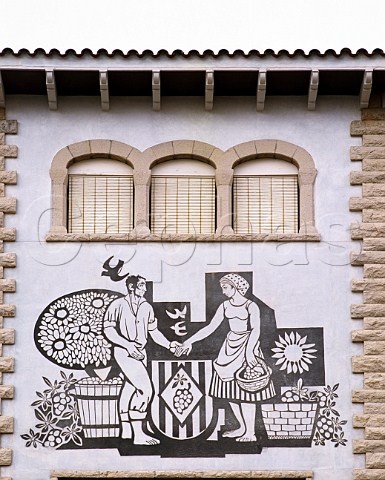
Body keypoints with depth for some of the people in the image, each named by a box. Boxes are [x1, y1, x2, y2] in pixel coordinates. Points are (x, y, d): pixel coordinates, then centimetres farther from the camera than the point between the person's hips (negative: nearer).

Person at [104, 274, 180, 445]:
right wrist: (127, 344, -22)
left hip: (140, 352, 7)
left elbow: (154, 332, 14)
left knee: (130, 388, 17)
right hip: (124, 352, -7)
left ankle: (126, 429, 31)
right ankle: (138, 434, -17)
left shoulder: (146, 307, 10)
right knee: (145, 389, -18)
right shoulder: (118, 305, -8)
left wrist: (169, 344, 0)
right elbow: (108, 330, -11)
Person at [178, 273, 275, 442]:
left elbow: (256, 330, -22)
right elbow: (210, 327, 8)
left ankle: (251, 433, -3)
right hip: (230, 347, 7)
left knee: (246, 390, -9)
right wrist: (189, 341, 3)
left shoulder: (251, 306, -11)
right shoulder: (225, 306, 6)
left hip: (248, 347, -6)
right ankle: (242, 427, 21)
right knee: (230, 389, 7)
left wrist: (249, 351, -36)